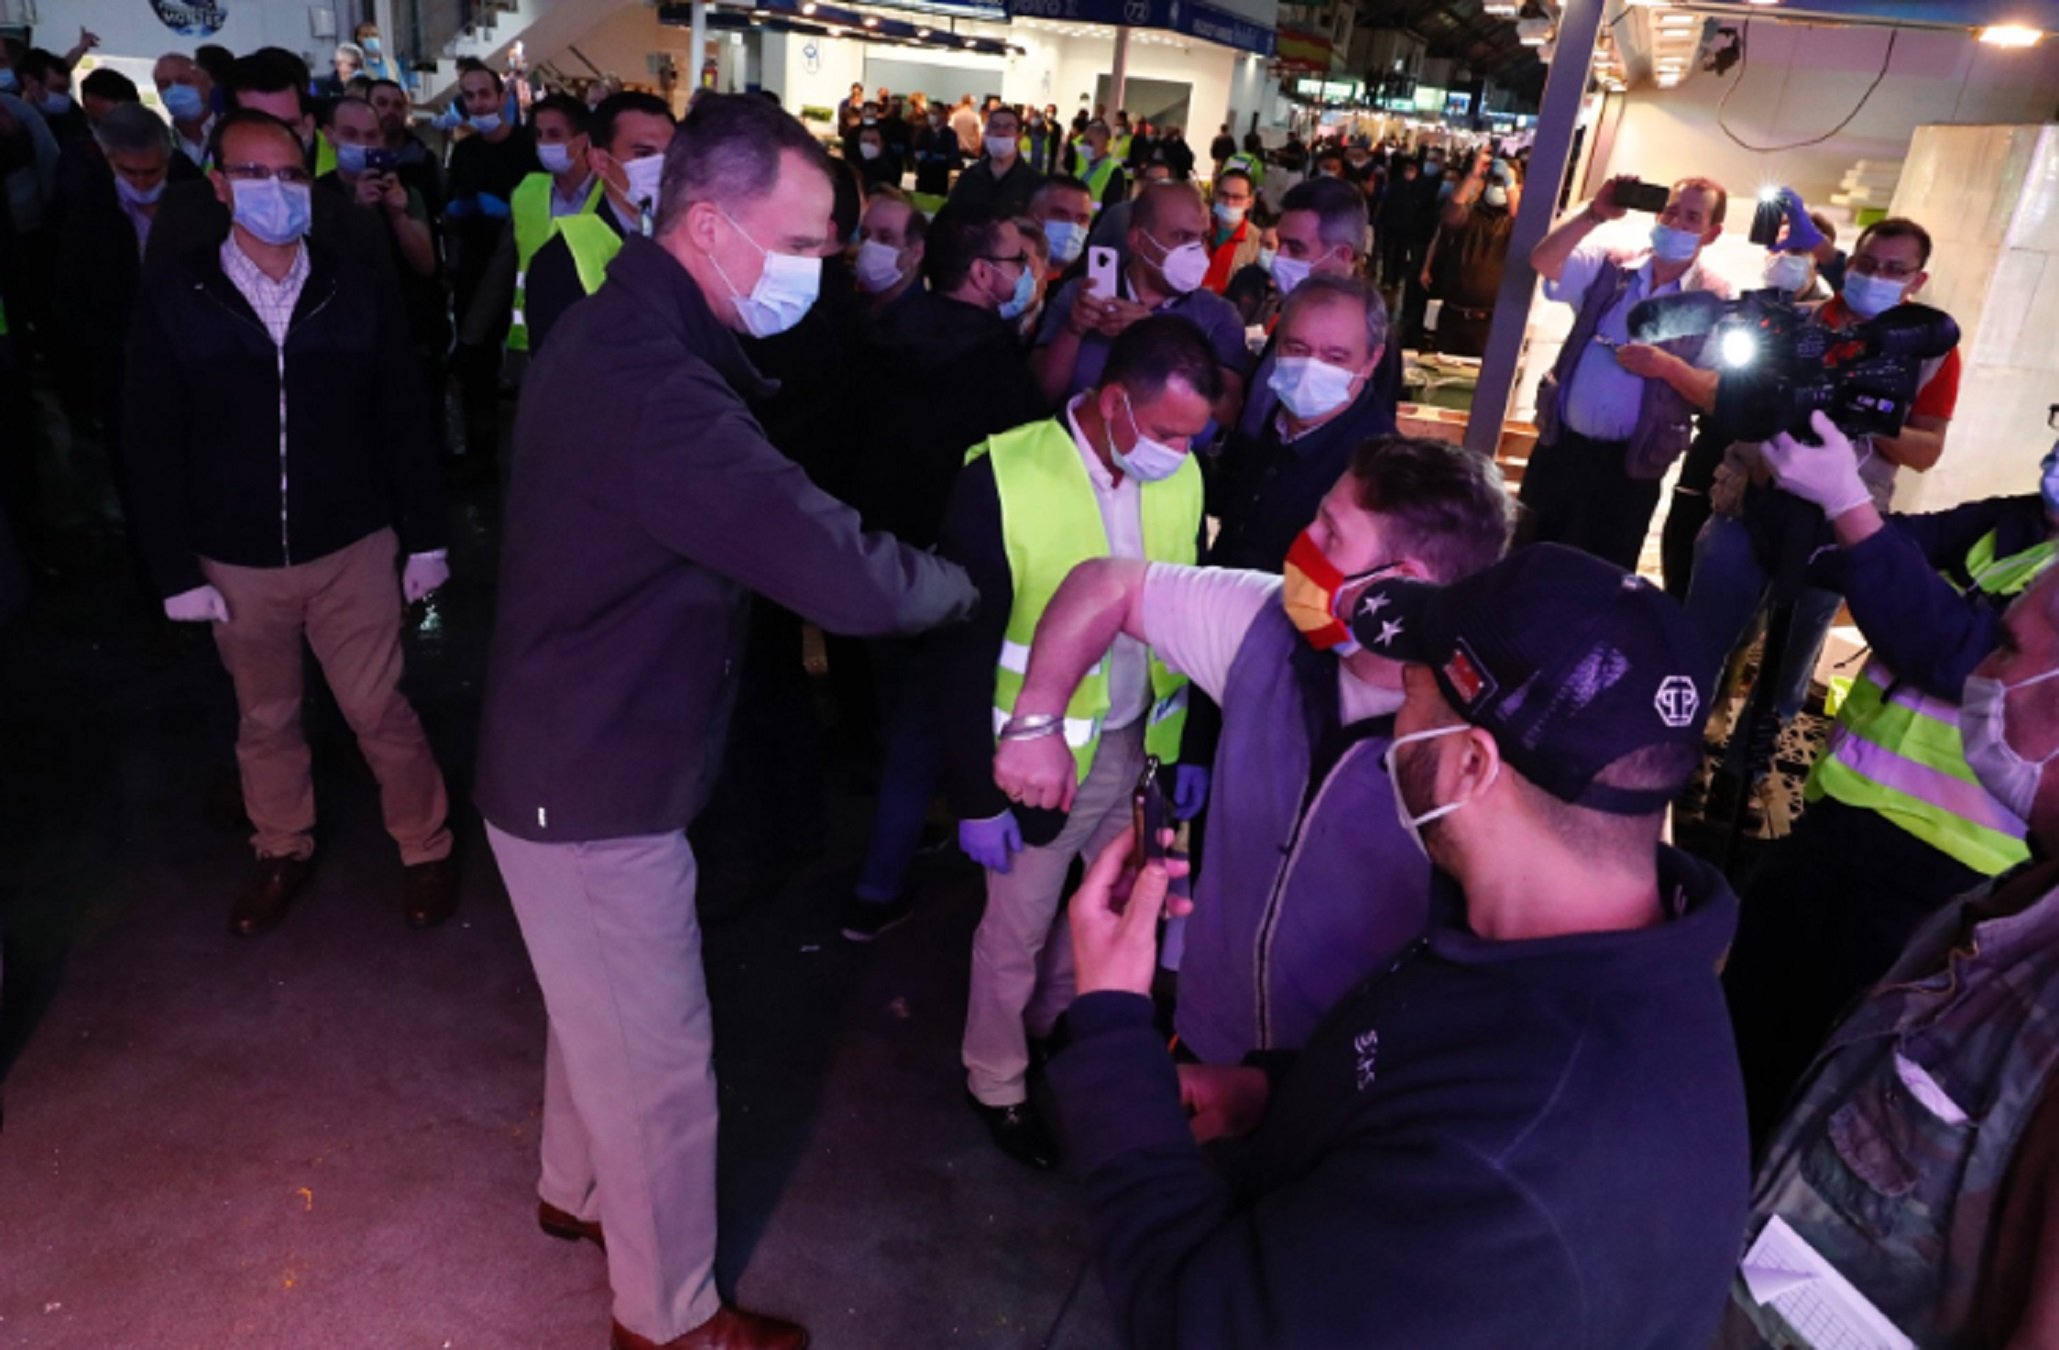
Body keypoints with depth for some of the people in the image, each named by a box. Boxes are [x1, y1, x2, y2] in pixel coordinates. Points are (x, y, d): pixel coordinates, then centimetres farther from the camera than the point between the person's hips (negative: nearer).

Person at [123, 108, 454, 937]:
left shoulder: (357, 291, -4)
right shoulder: (174, 297, -5)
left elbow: (404, 421, 0)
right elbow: (153, 444, -2)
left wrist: (426, 537, 0)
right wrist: (175, 570, -4)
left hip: (353, 548, -1)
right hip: (236, 561, 1)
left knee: (378, 711, 6)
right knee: (265, 718, 17)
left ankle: (426, 849, 25)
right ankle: (283, 851, 37)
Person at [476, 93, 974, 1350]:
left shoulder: (628, 329, 5)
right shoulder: (648, 377, -31)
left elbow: (762, 513, 9)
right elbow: (846, 574, -33)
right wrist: (965, 581, -15)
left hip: (588, 755, 10)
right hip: (595, 788, -10)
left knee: (608, 1014, 29)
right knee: (660, 1066, 9)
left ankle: (577, 1186, 53)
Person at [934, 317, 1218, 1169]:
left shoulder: (1180, 477, -6)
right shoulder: (1003, 479, -21)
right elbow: (962, 653, -16)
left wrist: (1192, 747, 5)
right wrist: (975, 794, -13)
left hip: (1137, 745, 5)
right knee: (1016, 931, 14)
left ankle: (1059, 1022, 49)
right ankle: (995, 1084, 39)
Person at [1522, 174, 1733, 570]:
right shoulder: (1610, 267, 4)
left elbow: (1722, 395, -10)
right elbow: (1542, 260, -11)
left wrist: (1666, 366, -25)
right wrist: (1595, 213, -19)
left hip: (1629, 465, -2)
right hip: (1561, 446, 3)